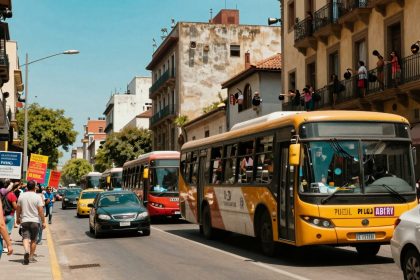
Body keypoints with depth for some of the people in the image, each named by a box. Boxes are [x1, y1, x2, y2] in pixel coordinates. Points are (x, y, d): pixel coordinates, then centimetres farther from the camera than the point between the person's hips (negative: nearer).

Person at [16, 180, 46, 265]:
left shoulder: (21, 196, 1)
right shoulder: (37, 197, -7)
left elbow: (18, 209, 9)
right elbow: (41, 211, -8)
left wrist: (17, 219, 23)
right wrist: (43, 222, -1)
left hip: (24, 220, 1)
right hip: (35, 221, -1)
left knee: (25, 238, -4)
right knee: (33, 240, 11)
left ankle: (27, 251, -31)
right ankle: (31, 256, 15)